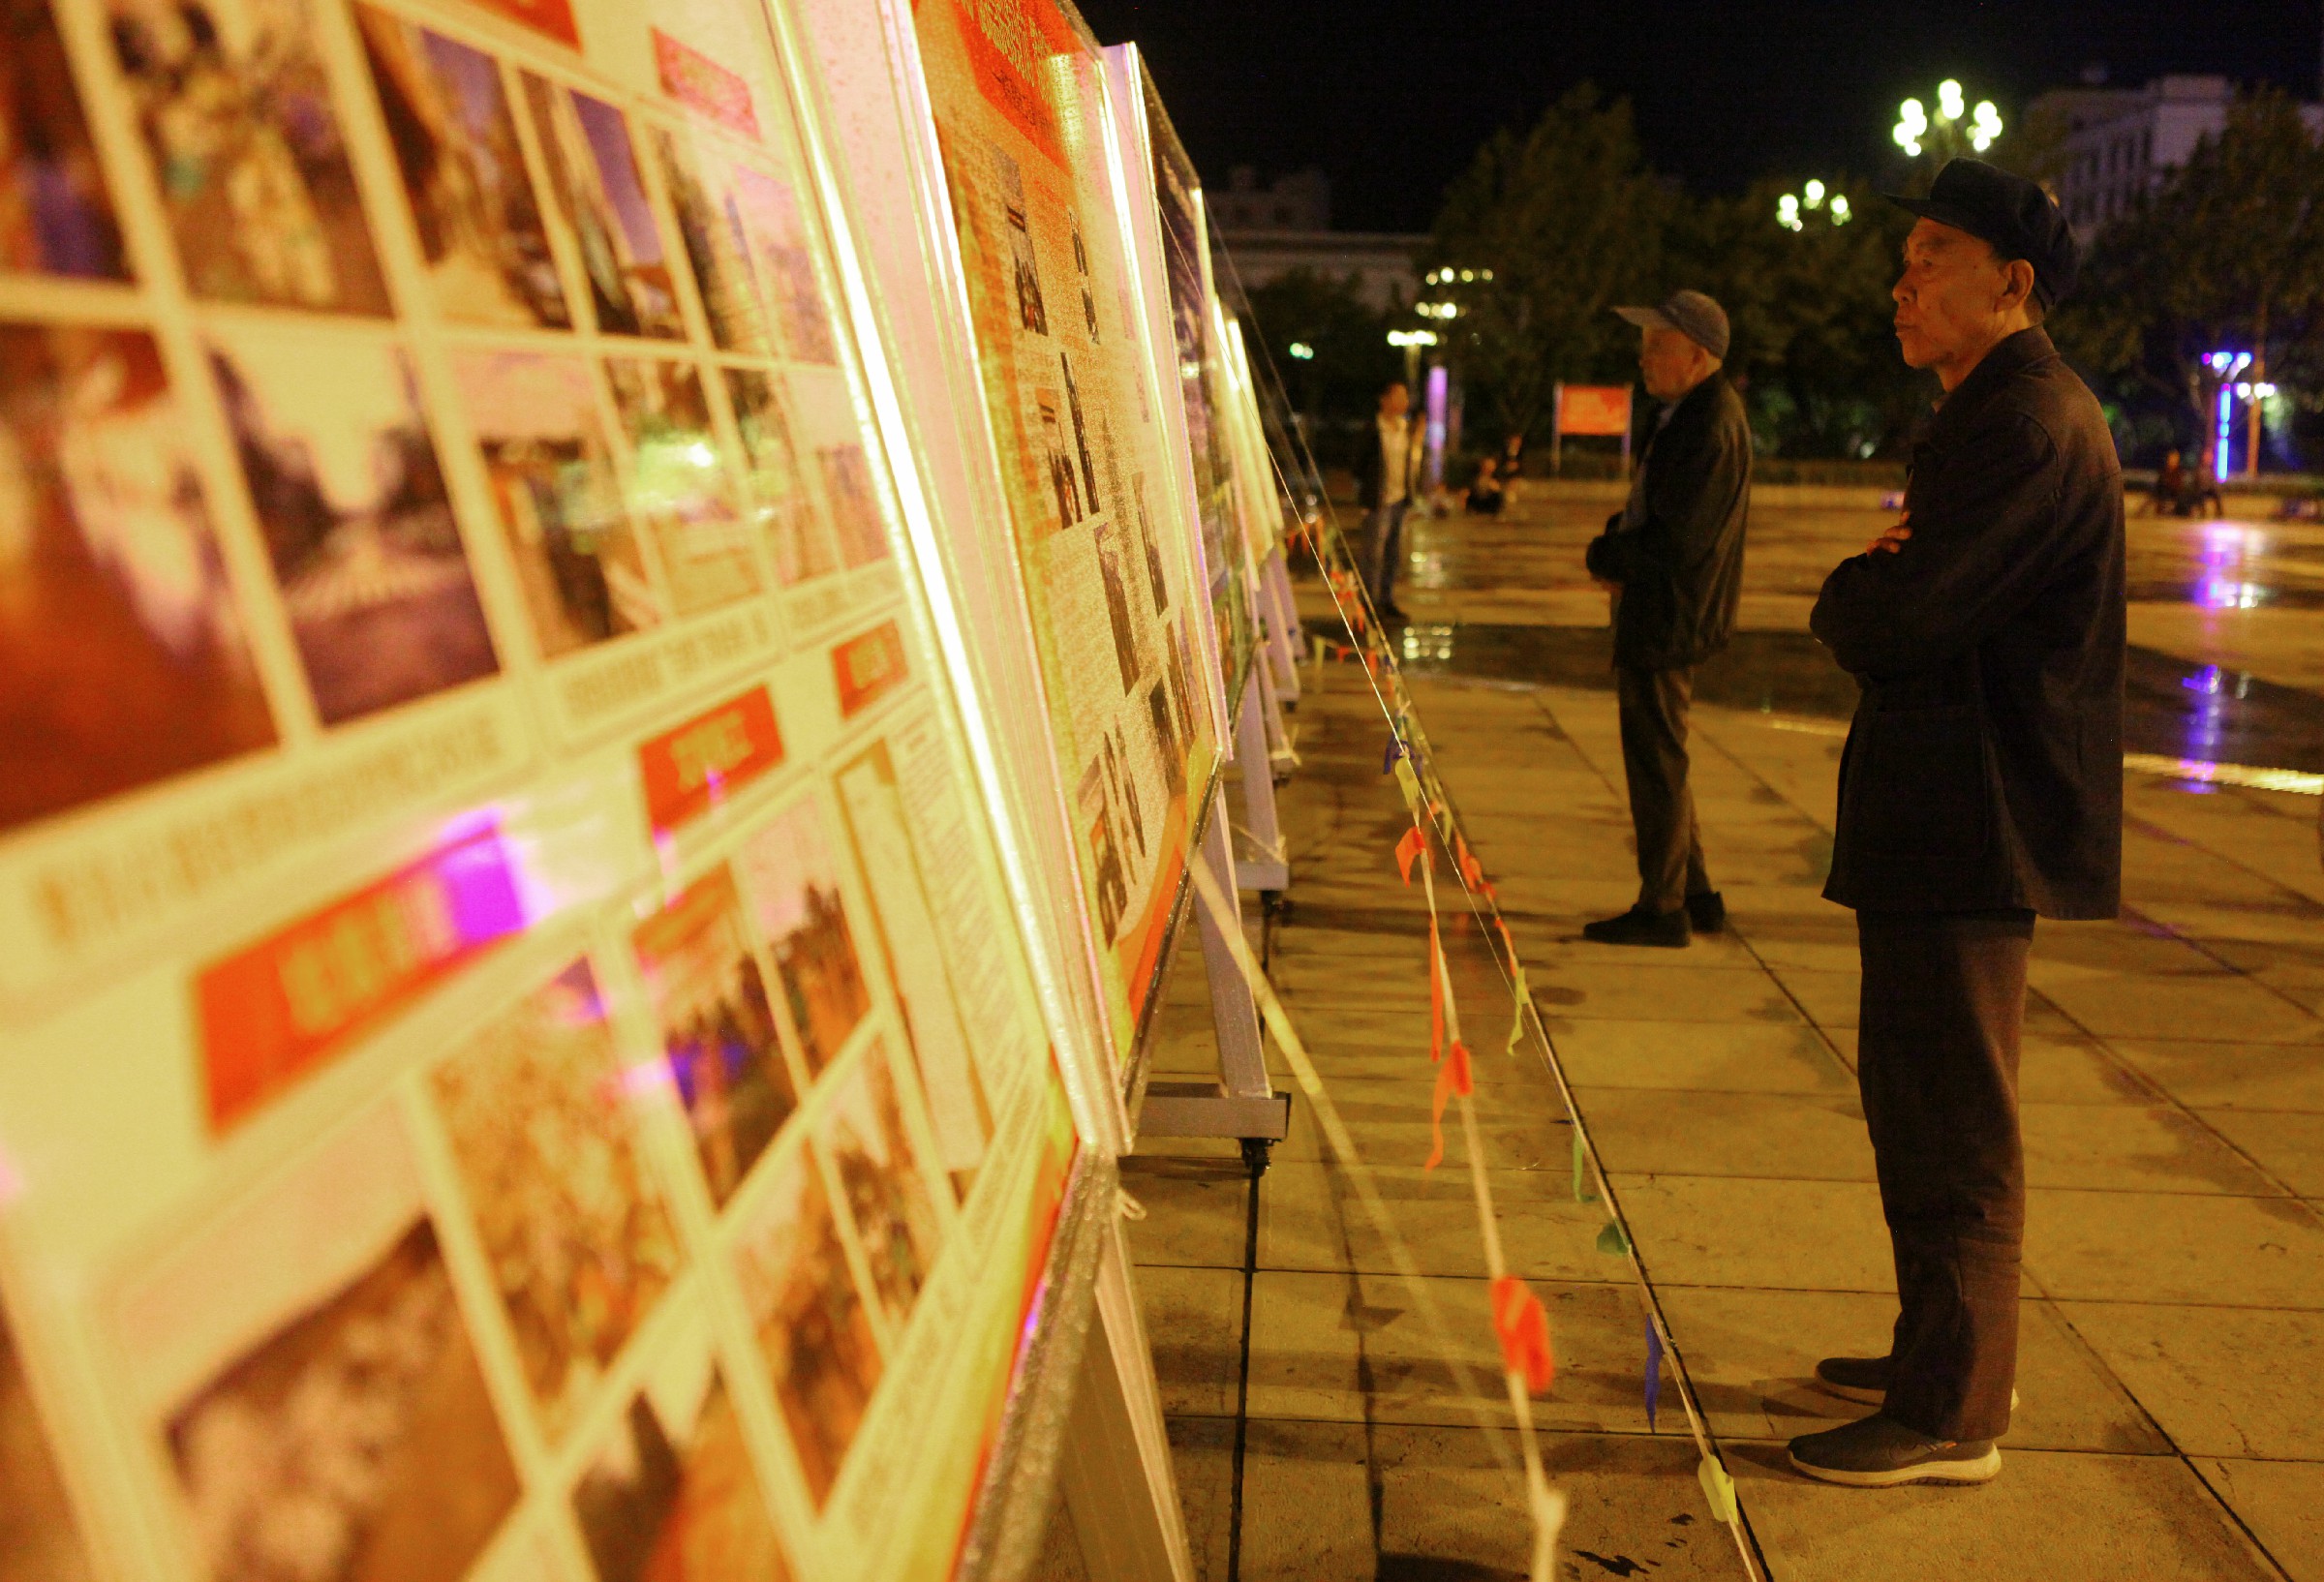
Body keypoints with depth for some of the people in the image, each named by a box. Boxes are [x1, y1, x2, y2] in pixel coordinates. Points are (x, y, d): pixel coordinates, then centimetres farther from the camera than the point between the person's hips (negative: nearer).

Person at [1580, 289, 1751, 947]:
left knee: (1656, 763, -2)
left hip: (1668, 620, -11)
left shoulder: (1710, 428, -20)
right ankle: (1694, 894, 28)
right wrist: (1618, 540, 2)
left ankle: (1662, 910, 9)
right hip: (1655, 615, 11)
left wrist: (1604, 555, -9)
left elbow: (1676, 543, -24)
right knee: (1659, 761, 18)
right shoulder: (1690, 411, 14)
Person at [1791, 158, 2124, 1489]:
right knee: (1922, 1104, 19)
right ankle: (1947, 1352, 33)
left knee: (1954, 1127, -3)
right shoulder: (2004, 414, 19)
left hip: (1974, 829, -11)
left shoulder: (2027, 424, -17)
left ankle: (1953, 1415, 9)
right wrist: (1881, 588, -3)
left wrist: (1850, 591, -3)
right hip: (1947, 819, 11)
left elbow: (1901, 621, -25)